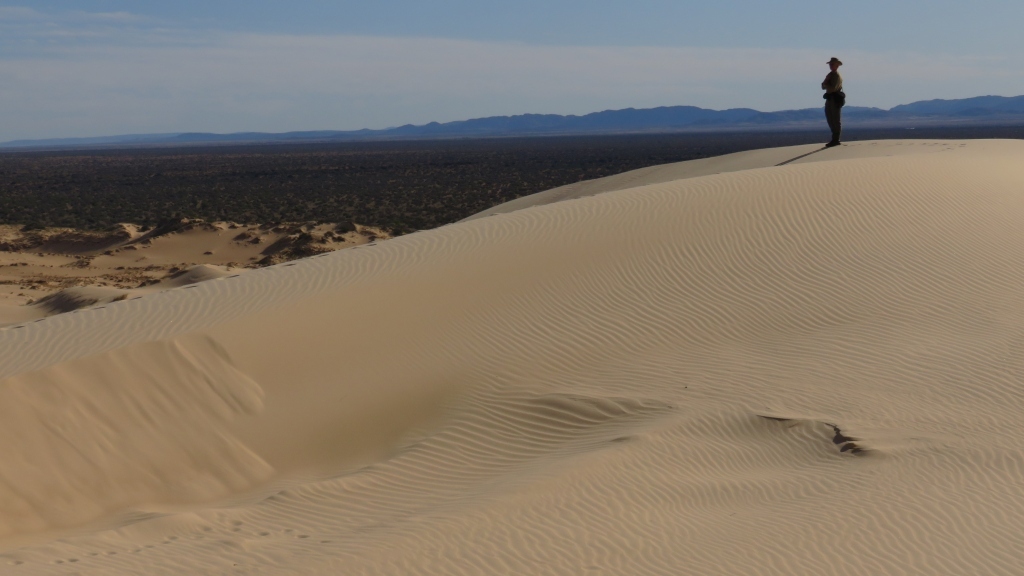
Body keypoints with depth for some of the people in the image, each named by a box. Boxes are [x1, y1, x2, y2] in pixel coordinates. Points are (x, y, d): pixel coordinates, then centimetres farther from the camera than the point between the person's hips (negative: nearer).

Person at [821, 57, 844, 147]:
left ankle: (836, 140, -2)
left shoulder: (837, 76, -10)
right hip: (829, 99, 9)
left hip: (835, 99, -9)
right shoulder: (830, 75, 16)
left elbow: (833, 88, -20)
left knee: (836, 120, -5)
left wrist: (825, 85, -5)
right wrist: (826, 85, -9)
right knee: (830, 119, 11)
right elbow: (823, 86, 12)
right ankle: (835, 140, 17)